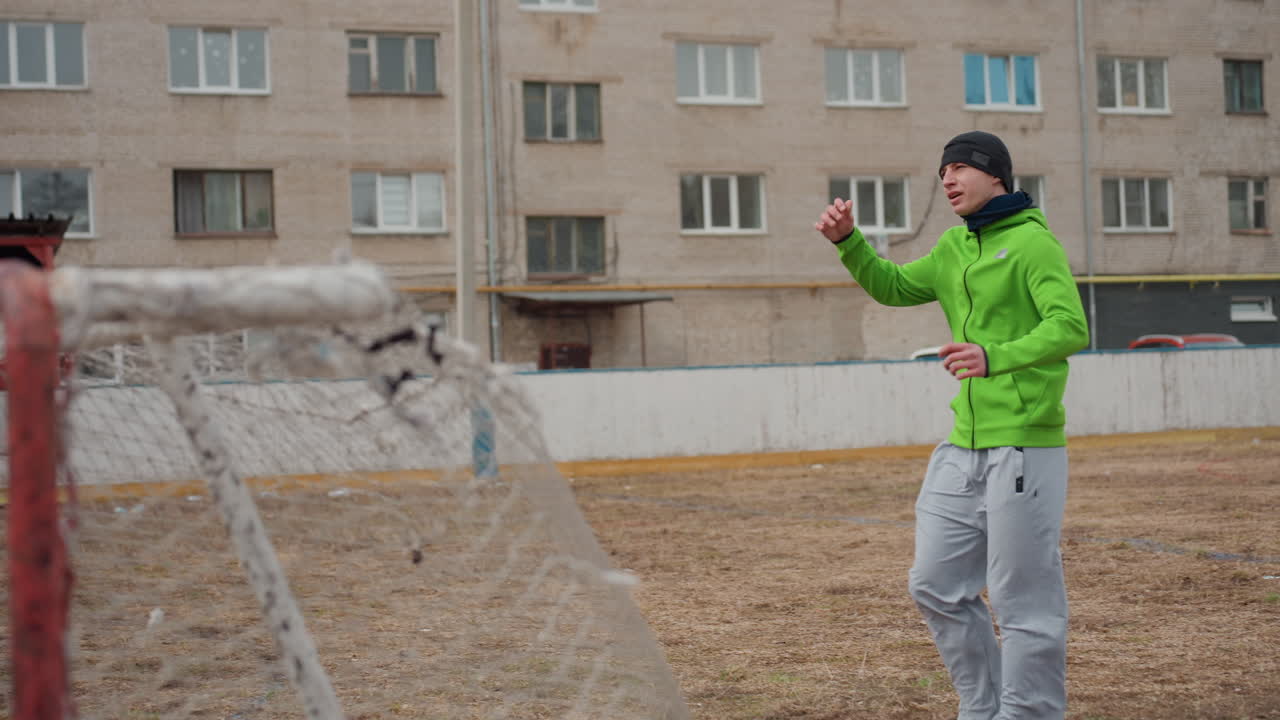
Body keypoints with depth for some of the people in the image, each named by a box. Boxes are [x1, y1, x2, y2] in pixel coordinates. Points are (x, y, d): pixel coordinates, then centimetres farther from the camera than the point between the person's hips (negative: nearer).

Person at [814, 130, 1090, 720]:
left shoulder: (1032, 241, -9)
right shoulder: (955, 247, 16)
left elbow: (1070, 327, -20)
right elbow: (893, 287, 25)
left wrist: (995, 357, -36)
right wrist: (847, 241, 8)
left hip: (1024, 445, -9)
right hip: (964, 446, 9)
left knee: (1023, 600, -4)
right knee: (936, 585, 12)